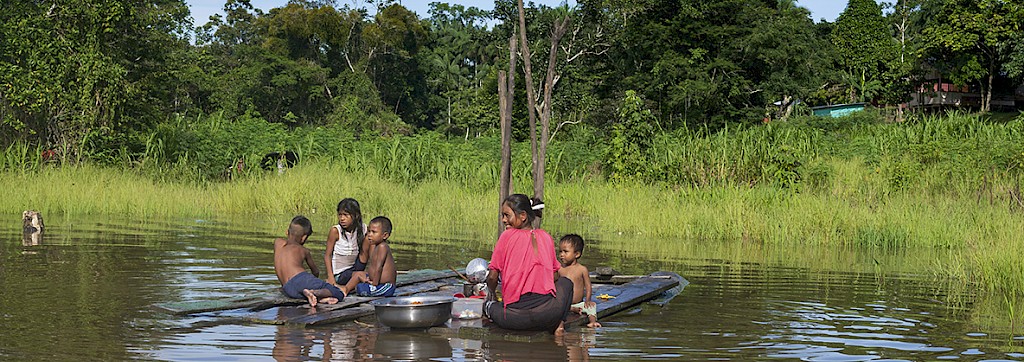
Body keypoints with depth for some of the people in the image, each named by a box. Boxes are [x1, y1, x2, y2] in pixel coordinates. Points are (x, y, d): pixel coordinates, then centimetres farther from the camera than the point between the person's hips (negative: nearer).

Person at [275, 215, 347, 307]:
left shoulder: (277, 242, 25)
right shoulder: (304, 250, 19)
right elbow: (316, 271, 32)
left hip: (287, 290, 4)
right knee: (339, 294, -5)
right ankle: (315, 293, -33)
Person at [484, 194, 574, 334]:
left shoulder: (507, 236, 1)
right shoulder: (546, 237, 9)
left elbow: (492, 276, 3)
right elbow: (555, 276, 15)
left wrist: (491, 292, 25)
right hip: (548, 313, -3)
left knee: (489, 305, 40)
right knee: (566, 282, 32)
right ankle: (559, 323, 11)